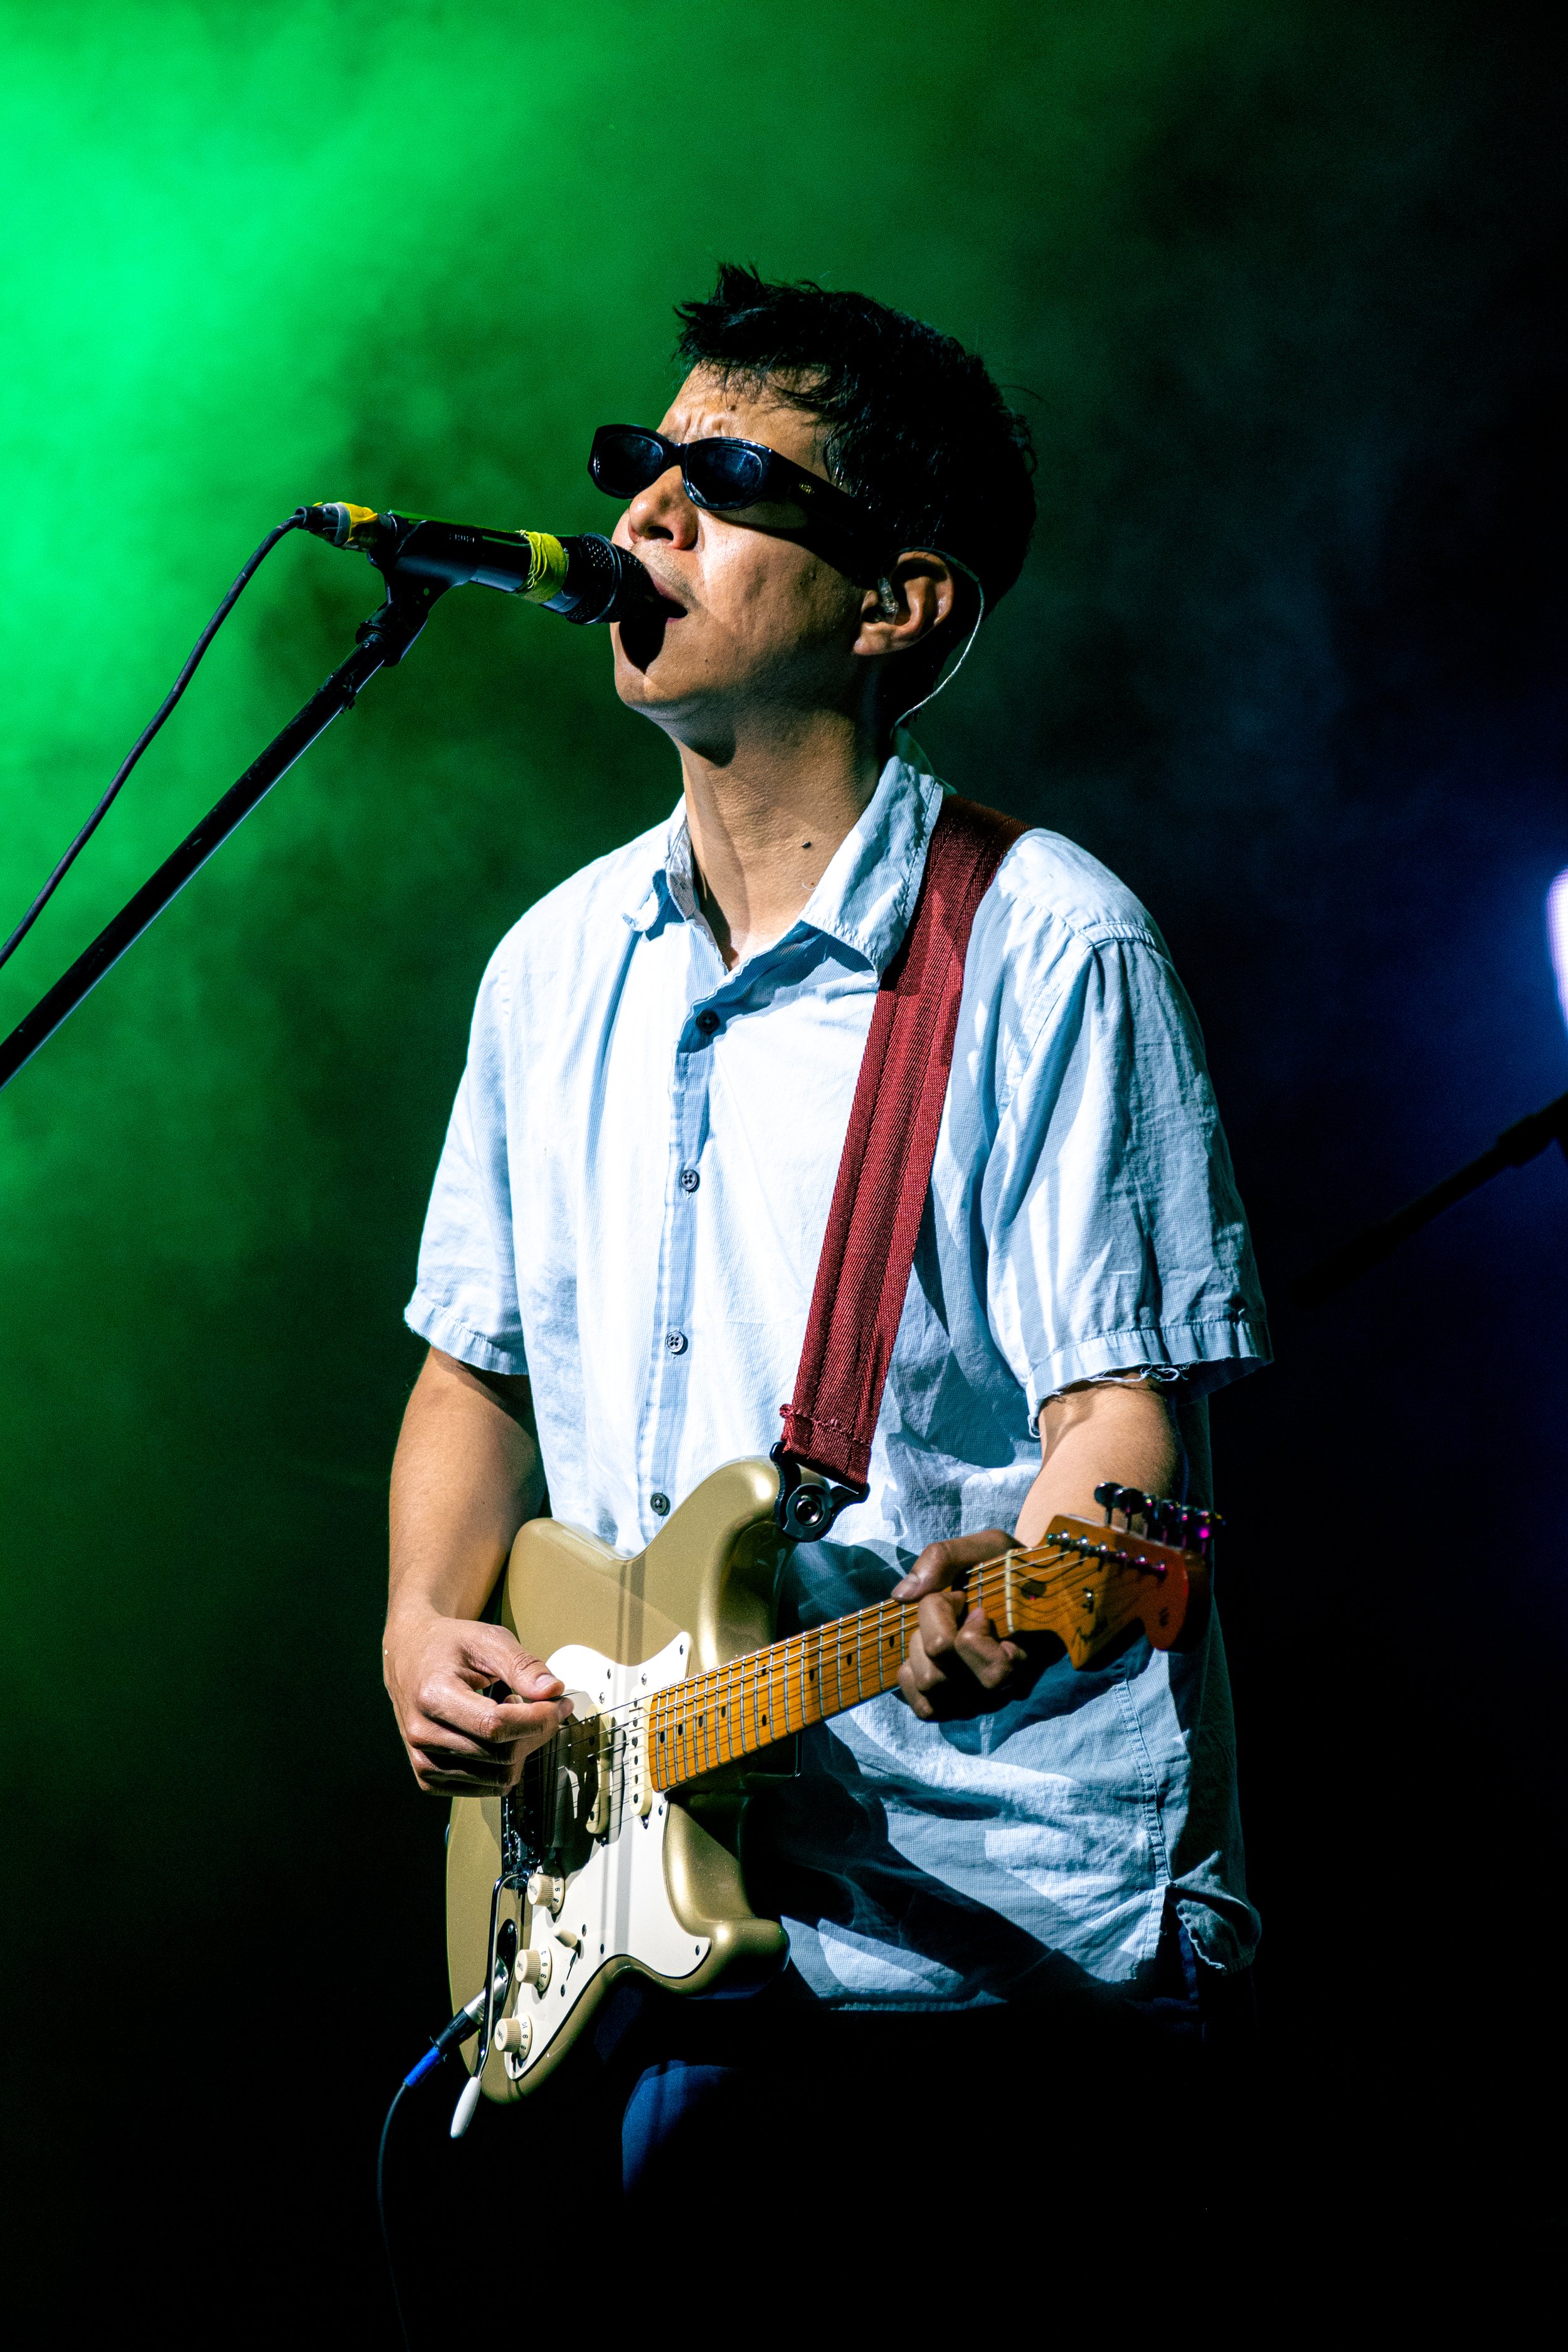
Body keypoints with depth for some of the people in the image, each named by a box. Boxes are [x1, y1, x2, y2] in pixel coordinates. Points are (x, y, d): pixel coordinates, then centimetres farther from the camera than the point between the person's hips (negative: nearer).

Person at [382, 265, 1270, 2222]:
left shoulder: (1042, 946, -8)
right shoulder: (558, 964, 12)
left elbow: (1129, 1402, -13)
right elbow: (480, 1365, 23)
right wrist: (426, 1621, 4)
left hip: (1021, 1930, -5)